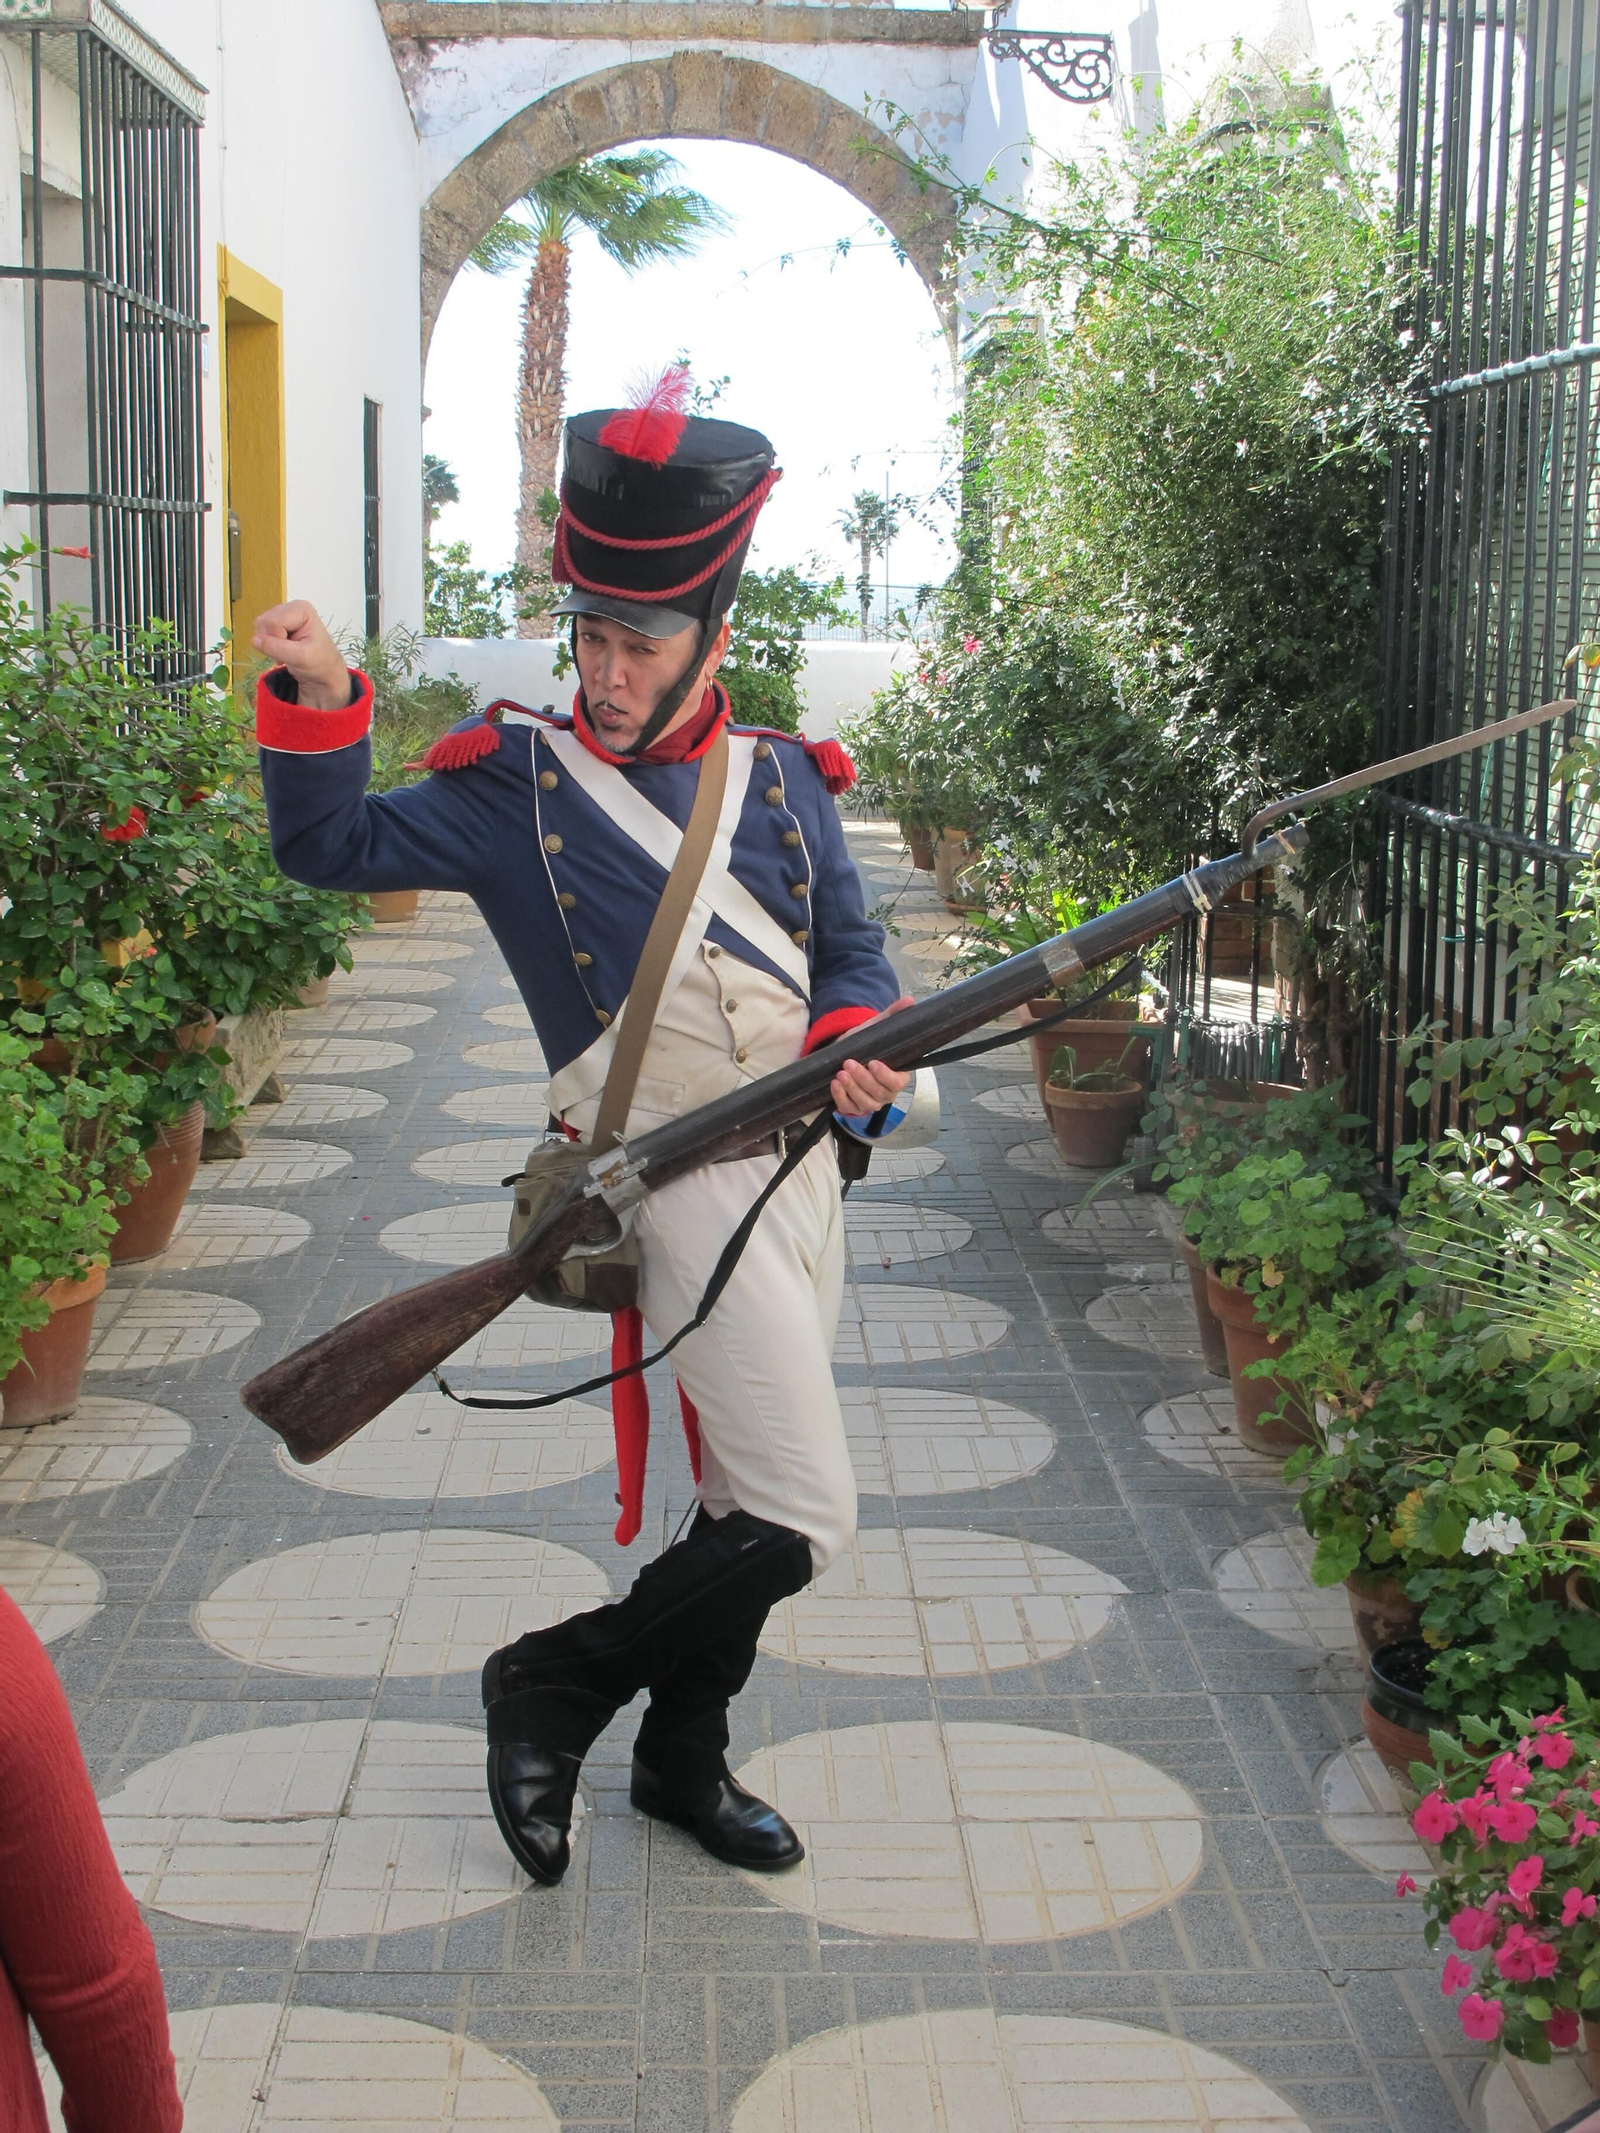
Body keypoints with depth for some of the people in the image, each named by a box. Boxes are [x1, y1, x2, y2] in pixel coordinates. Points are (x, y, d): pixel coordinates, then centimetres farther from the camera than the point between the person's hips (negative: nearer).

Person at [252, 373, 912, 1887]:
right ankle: (551, 1685, 7)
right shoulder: (517, 780, -3)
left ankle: (683, 1758, 36)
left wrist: (857, 1045, -8)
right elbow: (332, 845, -5)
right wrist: (315, 703, -21)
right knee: (801, 1519, -12)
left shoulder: (784, 779, 9)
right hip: (684, 1180, -6)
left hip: (801, 1161, 6)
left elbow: (851, 954, 12)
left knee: (749, 1502, 17)